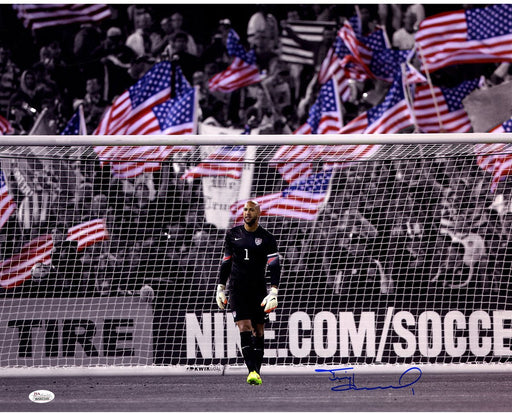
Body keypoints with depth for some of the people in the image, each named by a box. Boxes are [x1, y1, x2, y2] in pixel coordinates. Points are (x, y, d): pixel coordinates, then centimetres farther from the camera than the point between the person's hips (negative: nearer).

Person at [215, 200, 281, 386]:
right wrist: (220, 288, 13)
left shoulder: (267, 238, -1)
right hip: (237, 290, 0)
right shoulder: (233, 234, 7)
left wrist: (273, 292, -17)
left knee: (258, 331, 3)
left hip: (258, 290, 0)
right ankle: (252, 371, -22)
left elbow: (275, 266, -6)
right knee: (244, 328, -14)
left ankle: (257, 372, 11)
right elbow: (226, 262, 15)